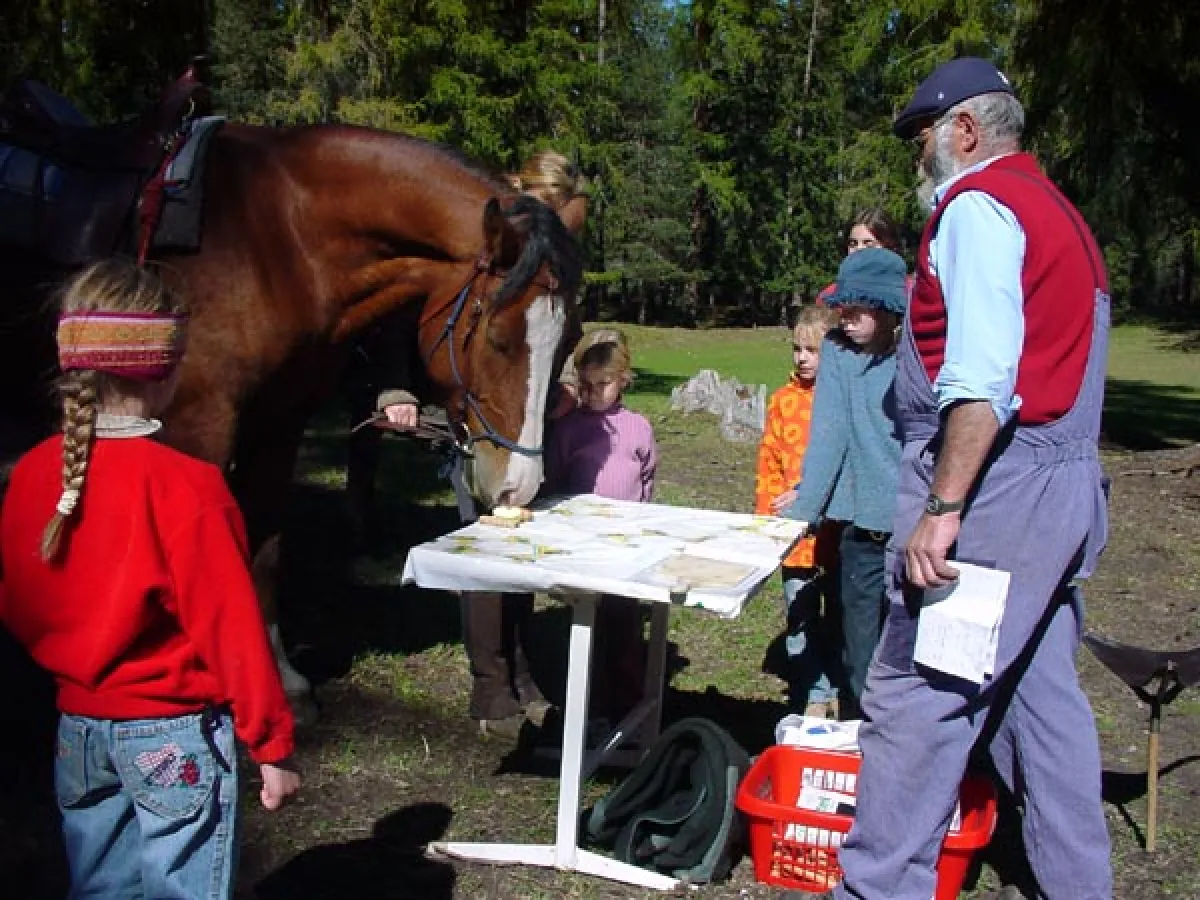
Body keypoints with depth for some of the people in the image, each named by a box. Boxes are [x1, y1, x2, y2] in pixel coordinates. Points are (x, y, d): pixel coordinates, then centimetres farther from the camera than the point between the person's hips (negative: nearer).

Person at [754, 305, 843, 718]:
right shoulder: (783, 400, 5)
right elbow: (769, 464, 9)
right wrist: (767, 517, 4)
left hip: (837, 526, -3)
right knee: (801, 619, 11)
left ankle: (841, 691, 28)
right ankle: (812, 697, 24)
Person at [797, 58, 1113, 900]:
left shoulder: (978, 205, -9)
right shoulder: (1060, 211, 20)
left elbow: (982, 379, -21)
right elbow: (1047, 361, 17)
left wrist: (942, 508, -23)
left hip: (997, 482, -10)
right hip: (1068, 485, 10)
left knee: (913, 697, -5)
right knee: (1042, 693, 15)